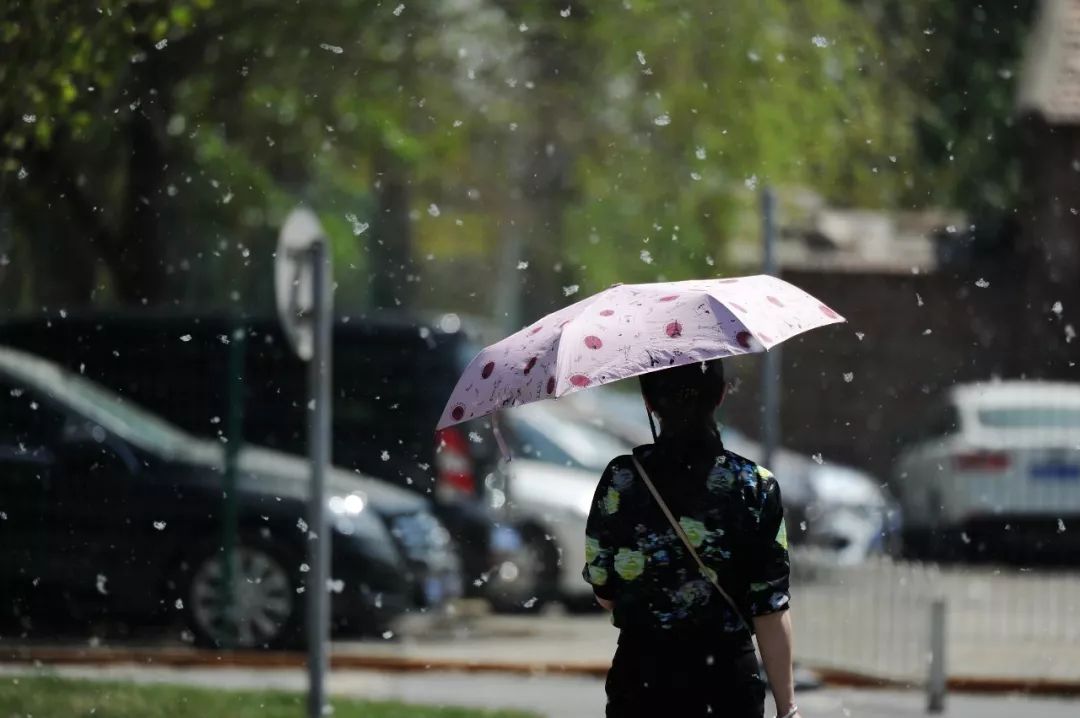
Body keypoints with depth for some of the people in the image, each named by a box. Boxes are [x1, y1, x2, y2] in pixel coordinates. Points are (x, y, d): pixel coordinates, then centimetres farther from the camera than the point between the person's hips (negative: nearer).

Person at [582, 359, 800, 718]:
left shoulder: (620, 481, -3)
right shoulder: (757, 487, -5)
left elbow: (604, 595, 3)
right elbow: (771, 612, -6)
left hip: (642, 681, 1)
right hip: (728, 684, -1)